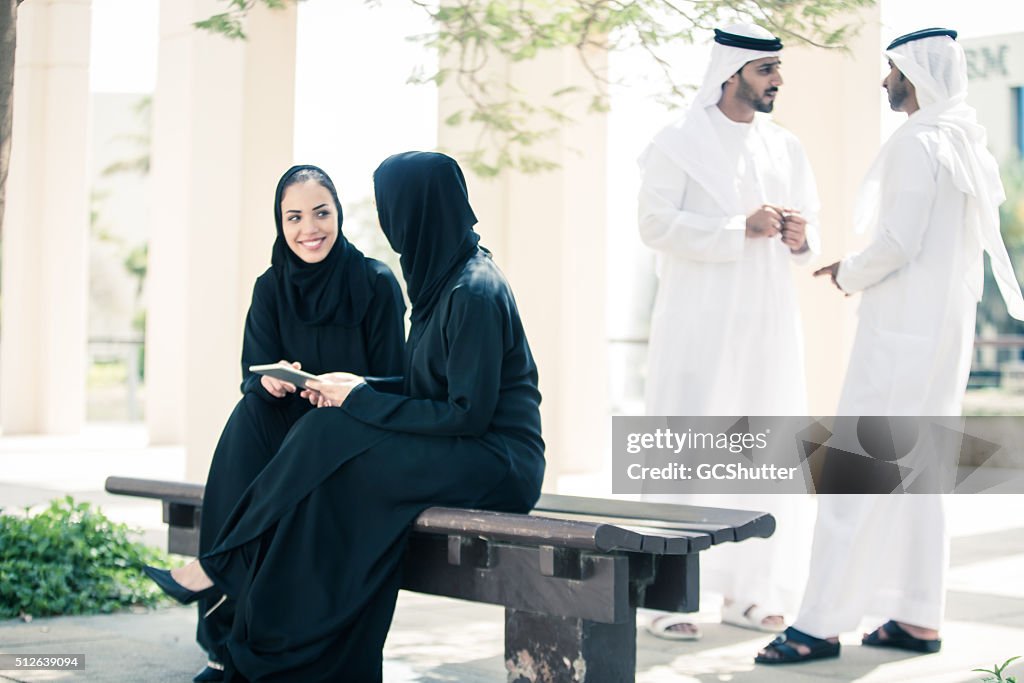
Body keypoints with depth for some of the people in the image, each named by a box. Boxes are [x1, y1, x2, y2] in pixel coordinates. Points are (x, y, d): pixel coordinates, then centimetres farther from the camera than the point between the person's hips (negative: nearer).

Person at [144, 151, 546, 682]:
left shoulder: (474, 293, -19)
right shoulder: (446, 274, 11)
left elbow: (468, 414, -21)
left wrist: (362, 400, -13)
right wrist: (360, 386, -1)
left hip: (497, 464, -9)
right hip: (462, 455, 9)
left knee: (326, 444, -18)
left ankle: (217, 570, -4)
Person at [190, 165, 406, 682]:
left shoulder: (376, 283, -6)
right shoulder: (271, 286, 5)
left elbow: (389, 386, -5)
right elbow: (252, 371, -2)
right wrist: (269, 381, -24)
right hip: (287, 427, 3)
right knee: (248, 417, -28)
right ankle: (230, 641, -23)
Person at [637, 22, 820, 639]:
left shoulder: (788, 149, 13)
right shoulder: (679, 144, -3)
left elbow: (809, 228, 19)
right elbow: (656, 224, -13)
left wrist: (800, 237, -5)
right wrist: (742, 228, -18)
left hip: (768, 321, 6)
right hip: (699, 323, -5)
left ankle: (748, 591, 16)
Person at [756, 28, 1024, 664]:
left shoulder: (917, 141, -13)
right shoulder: (969, 144, 15)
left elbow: (897, 244, -20)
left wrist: (848, 274, -1)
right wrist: (859, 269, 15)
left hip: (904, 331, -9)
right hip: (947, 328, 9)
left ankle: (822, 624, -5)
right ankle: (919, 618, 17)